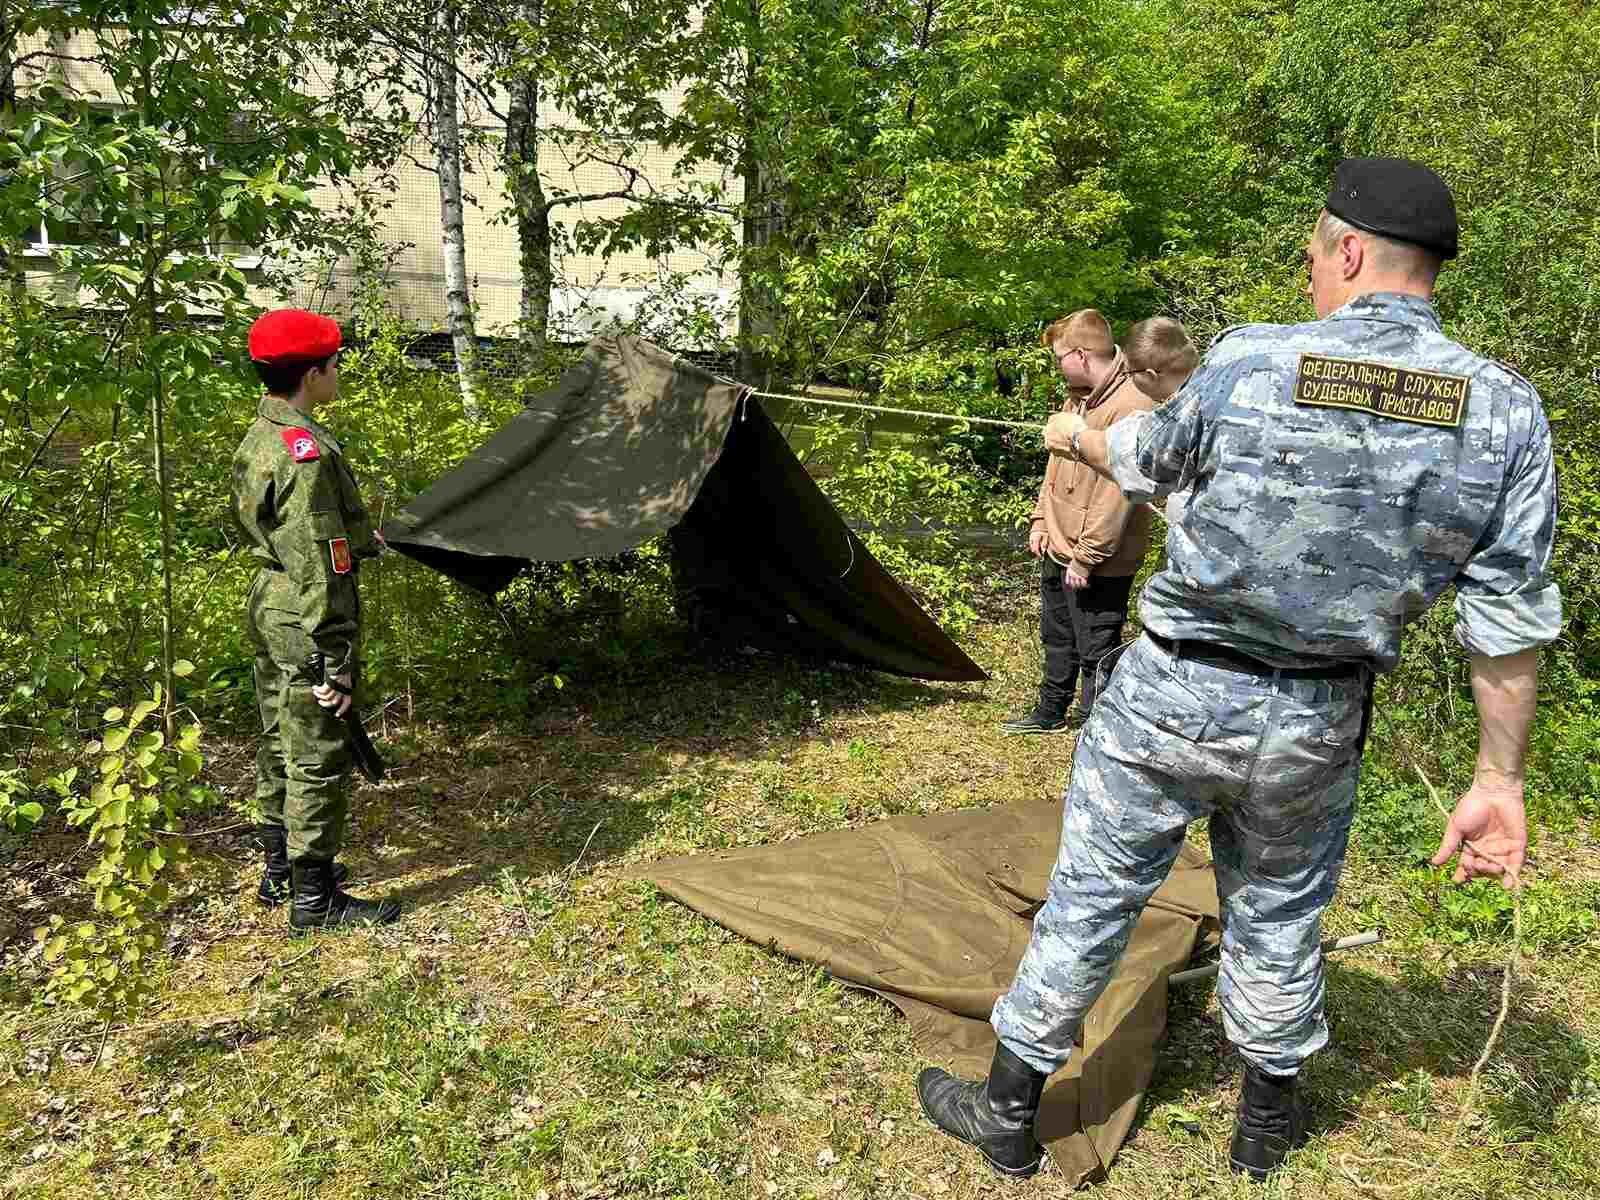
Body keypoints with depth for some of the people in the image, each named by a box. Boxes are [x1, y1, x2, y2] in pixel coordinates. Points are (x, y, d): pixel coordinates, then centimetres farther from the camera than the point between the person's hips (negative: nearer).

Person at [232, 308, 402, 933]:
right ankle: (314, 899, 11)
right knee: (319, 761, 1)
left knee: (281, 748, 21)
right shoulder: (307, 451, -22)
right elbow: (318, 569, -24)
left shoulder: (257, 438, 9)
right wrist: (335, 662, -22)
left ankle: (280, 868, 36)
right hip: (306, 629, -10)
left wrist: (360, 537, 36)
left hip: (269, 614, 10)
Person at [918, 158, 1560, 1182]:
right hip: (1316, 726, 3)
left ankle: (1009, 1113, 27)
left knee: (1091, 898, 11)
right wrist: (1499, 781, 3)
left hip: (1174, 698, -2)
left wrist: (1076, 435, 29)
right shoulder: (1507, 412, -7)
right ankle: (1268, 1122, 42)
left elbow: (1144, 462, 7)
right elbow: (1511, 625, -7)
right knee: (1280, 918, 22)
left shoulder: (1246, 363, -13)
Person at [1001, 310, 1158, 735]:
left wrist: (1086, 557, -23)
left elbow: (1117, 492, -25)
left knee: (1095, 652, 2)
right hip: (1058, 549, 10)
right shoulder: (1079, 395, 8)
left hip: (1097, 564, -10)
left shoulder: (1130, 406, -22)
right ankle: (1051, 713, 42)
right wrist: (1041, 521, 12)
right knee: (1057, 640, 24)